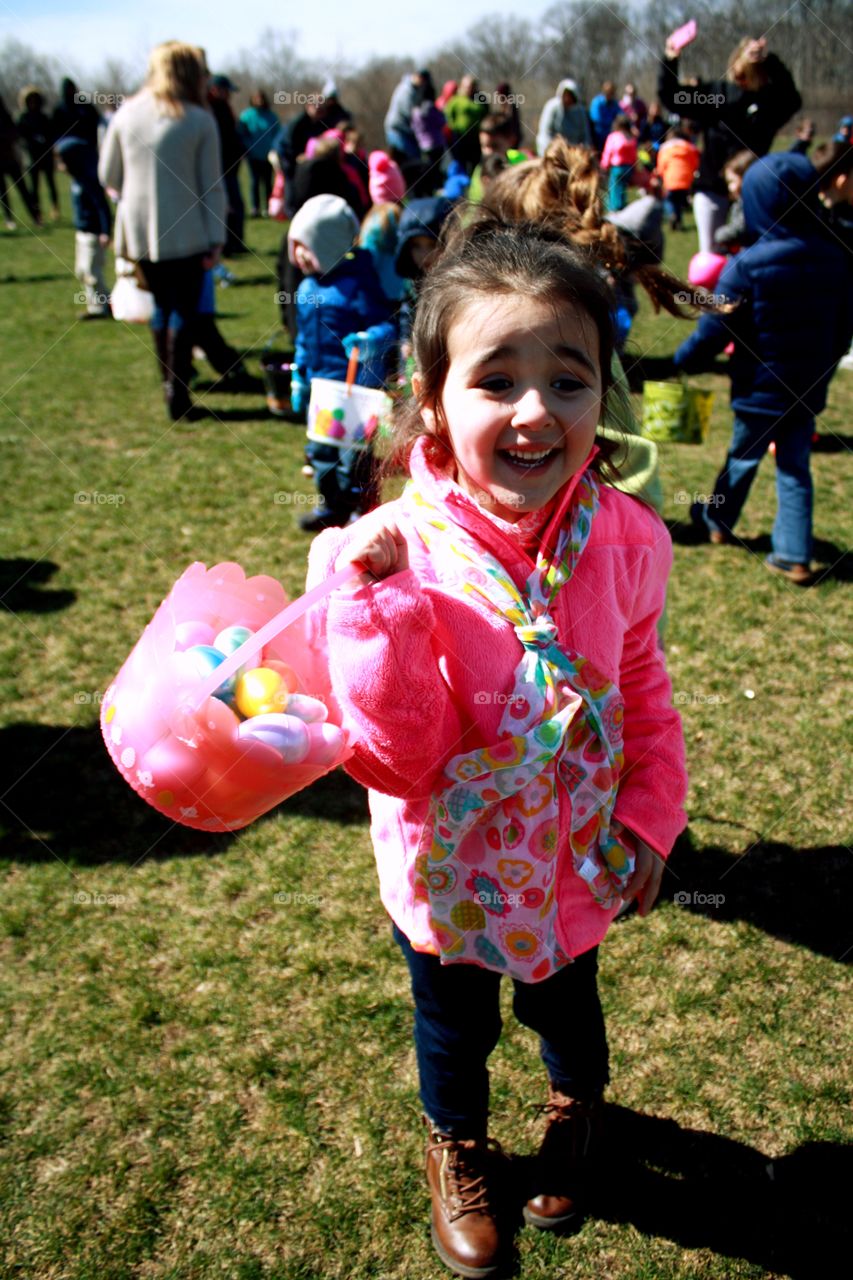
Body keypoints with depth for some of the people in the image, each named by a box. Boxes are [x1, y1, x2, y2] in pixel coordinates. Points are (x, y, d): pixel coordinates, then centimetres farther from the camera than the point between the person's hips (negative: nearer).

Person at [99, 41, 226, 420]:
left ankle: (170, 382, 27)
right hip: (186, 233, -4)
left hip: (138, 230, 4)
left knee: (161, 305, 19)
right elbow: (211, 184, -7)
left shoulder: (126, 114, 3)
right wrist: (216, 238, -4)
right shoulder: (199, 120, -6)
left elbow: (108, 176, 9)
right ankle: (178, 392, -1)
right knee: (184, 310, 5)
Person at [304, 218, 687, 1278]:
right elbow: (396, 761, -28)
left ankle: (576, 1103, 66)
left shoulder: (622, 542, -18)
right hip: (449, 873, -2)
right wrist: (377, 605, -39)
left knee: (566, 1004, 31)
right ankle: (456, 1146, 60)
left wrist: (647, 822, -2)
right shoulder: (392, 555, -28)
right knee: (453, 1029, 26)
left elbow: (641, 695, -1)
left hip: (575, 864, 2)